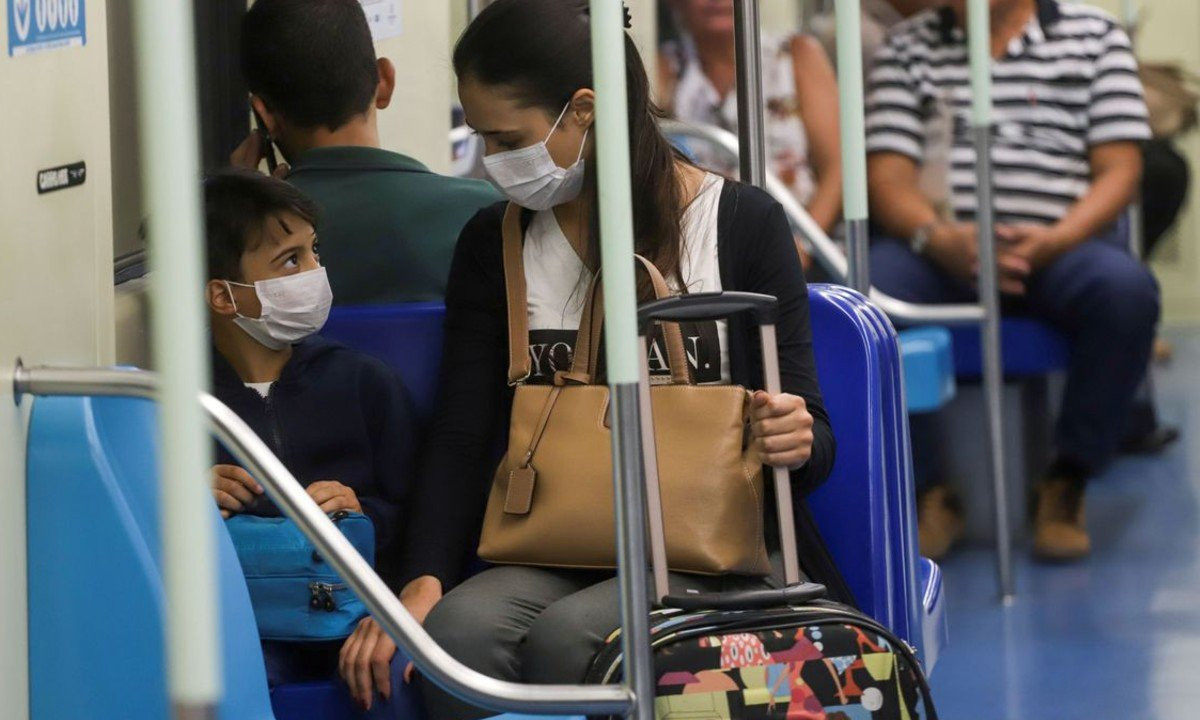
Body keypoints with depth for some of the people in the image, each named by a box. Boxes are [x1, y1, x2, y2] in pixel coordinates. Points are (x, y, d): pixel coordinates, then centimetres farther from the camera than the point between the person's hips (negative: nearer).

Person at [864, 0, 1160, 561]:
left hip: (1061, 243, -1)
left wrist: (1054, 240, -15)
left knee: (1125, 289, -34)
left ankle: (1068, 479, -16)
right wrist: (940, 238, -17)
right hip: (940, 247, 1)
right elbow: (887, 175, 5)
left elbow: (1119, 170, 4)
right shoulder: (909, 45, 15)